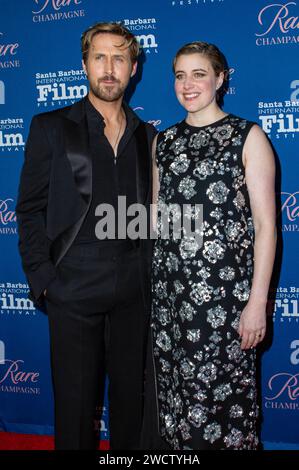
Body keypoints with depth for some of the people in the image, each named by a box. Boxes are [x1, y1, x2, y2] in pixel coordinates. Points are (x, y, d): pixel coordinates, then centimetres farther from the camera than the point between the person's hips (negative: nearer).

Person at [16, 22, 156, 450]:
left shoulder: (147, 136, 11)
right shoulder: (51, 128, 2)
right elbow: (31, 210, 0)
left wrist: (151, 272, 4)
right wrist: (43, 280, -8)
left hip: (134, 289, 3)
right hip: (74, 287, -2)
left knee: (130, 394, 14)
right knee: (75, 398, 7)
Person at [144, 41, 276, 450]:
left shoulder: (248, 137, -2)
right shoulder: (164, 141, 11)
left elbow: (265, 224, -6)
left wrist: (258, 300, -12)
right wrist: (148, 283, 9)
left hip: (225, 289, -4)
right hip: (169, 289, 4)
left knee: (223, 391, 4)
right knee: (173, 390, 12)